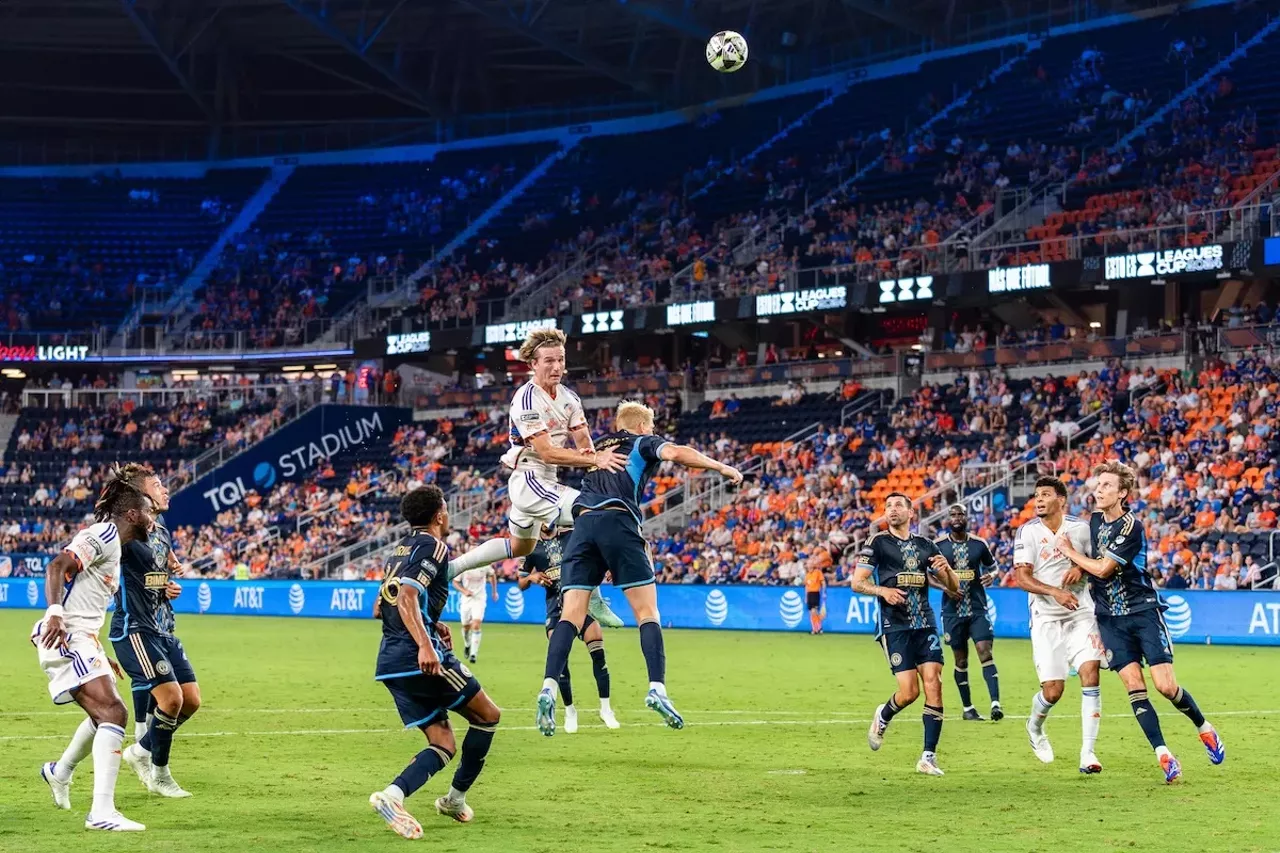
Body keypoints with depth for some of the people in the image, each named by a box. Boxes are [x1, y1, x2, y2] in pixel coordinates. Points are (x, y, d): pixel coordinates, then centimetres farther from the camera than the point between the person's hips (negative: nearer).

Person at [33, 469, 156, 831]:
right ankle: (102, 812, -28)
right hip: (67, 637, -11)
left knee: (105, 714, 25)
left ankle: (60, 772, 48)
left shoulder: (114, 545, 22)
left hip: (81, 639, 11)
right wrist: (55, 613, -35)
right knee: (113, 713, -21)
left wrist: (100, 655, 32)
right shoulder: (105, 534, -8)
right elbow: (57, 566, -22)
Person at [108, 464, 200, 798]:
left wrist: (170, 588, 8)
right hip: (134, 629, -9)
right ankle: (159, 774, 2)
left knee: (191, 700, 4)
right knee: (171, 697, -17)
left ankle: (142, 751, 21)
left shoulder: (162, 532, 13)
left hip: (163, 629, 9)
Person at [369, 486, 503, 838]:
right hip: (422, 659, -9)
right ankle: (456, 798, 11)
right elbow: (407, 597, -20)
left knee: (443, 745, 6)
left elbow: (380, 608, 27)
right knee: (487, 716, 9)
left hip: (390, 662, 9)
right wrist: (424, 644, -31)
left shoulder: (401, 549, 21)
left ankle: (393, 794, -17)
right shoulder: (432, 546, -6)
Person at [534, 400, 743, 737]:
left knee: (571, 616, -3)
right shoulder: (643, 443, 18)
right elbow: (675, 452, -3)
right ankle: (657, 689, -16)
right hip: (618, 522, -4)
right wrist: (721, 467, 3)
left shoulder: (599, 447, 33)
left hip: (583, 523, 4)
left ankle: (548, 689, -21)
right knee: (647, 612, 0)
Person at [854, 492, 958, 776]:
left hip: (925, 623, 3)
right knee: (909, 691, -12)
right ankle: (882, 717, 23)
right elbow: (857, 582, -1)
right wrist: (882, 590, -20)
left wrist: (946, 569, -8)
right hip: (894, 626, -3)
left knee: (933, 683, -10)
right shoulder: (878, 543, 4)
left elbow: (953, 587, 14)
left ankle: (928, 757, -5)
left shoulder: (925, 546, 13)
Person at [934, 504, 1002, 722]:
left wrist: (991, 576, -9)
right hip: (953, 609, 0)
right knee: (961, 659, 6)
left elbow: (992, 565, 15)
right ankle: (967, 708, 17)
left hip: (977, 608, 0)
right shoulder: (938, 545, -1)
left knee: (985, 651, -14)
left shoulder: (979, 544, 2)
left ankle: (995, 703, -21)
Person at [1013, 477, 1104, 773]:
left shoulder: (1080, 527, 1)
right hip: (1046, 619, -1)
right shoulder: (1028, 532, -5)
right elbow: (1022, 578, -11)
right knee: (1053, 690, -5)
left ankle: (1087, 752, -9)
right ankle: (1034, 726, 31)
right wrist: (1054, 592, -26)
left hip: (1081, 614, 2)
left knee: (1090, 674, -15)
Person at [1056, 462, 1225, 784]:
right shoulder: (1095, 519, 8)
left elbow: (1103, 568, -18)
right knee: (1134, 687, -8)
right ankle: (1163, 755, -7)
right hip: (1110, 618, 5)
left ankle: (1205, 729, 16)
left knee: (1166, 686, -10)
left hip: (1143, 610, -5)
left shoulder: (1131, 526, -15)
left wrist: (1070, 552, -4)